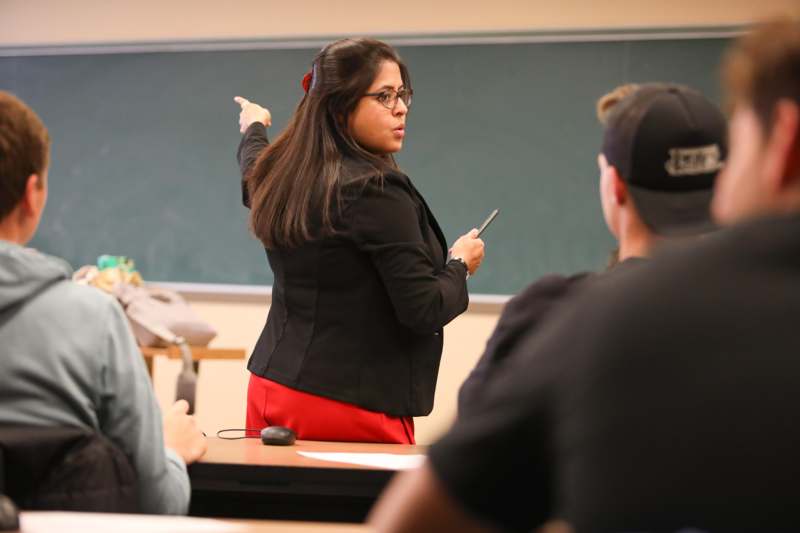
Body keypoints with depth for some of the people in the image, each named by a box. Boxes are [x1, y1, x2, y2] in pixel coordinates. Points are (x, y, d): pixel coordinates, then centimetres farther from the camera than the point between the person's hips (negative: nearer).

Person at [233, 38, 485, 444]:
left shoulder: (278, 175, 6)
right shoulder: (374, 191, -18)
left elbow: (252, 172, 33)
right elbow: (422, 311, -18)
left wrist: (254, 130, 55)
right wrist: (460, 264, 2)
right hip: (353, 406, -8)